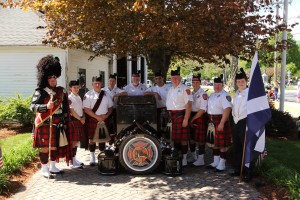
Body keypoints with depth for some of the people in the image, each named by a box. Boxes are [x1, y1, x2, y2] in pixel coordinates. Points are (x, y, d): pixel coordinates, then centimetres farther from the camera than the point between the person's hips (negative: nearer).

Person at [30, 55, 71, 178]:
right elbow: (32, 107, -17)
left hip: (57, 124, 6)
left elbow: (64, 106, 19)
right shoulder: (40, 92, -8)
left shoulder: (60, 91, 10)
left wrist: (64, 121, 17)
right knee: (45, 147, 0)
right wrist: (46, 106, -33)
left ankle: (52, 167, 28)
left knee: (55, 146, 14)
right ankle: (44, 169, 10)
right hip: (44, 124, -6)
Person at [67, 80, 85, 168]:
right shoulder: (69, 98, -9)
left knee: (76, 141, 11)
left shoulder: (79, 97, 15)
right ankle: (73, 162, -6)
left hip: (80, 120, 8)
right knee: (73, 141, -8)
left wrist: (83, 118, 3)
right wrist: (80, 119, -10)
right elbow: (71, 111, -13)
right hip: (73, 120, -8)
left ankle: (74, 158, 19)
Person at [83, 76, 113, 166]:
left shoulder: (105, 94, 9)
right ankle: (92, 158, 13)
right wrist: (97, 117, -16)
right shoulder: (88, 95, -4)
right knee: (92, 139, 2)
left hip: (104, 120, 3)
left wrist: (106, 115, -7)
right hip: (92, 120, -3)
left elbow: (110, 107, 12)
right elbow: (86, 109, -10)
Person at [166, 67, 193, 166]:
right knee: (175, 138, 12)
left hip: (181, 115, -7)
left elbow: (189, 104, -15)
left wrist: (186, 119, -19)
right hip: (171, 116, 7)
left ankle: (184, 158, 6)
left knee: (183, 138, -3)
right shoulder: (170, 89, 16)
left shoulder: (184, 89, -9)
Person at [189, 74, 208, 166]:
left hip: (200, 117, -7)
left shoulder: (203, 94, -11)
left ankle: (201, 159, 9)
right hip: (191, 116, 7)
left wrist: (193, 119, -12)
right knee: (191, 138, 13)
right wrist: (189, 119, 5)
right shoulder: (191, 93, 12)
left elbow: (203, 110, -15)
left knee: (201, 139, -1)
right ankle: (194, 157, 29)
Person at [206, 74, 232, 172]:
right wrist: (210, 121, 10)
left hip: (221, 121, -8)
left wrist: (222, 123, -27)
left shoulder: (225, 96, -14)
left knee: (222, 144, -1)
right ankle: (216, 162, 27)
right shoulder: (212, 95, 15)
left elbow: (227, 109, -23)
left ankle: (222, 164, 8)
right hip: (212, 122, 9)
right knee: (214, 142, 15)